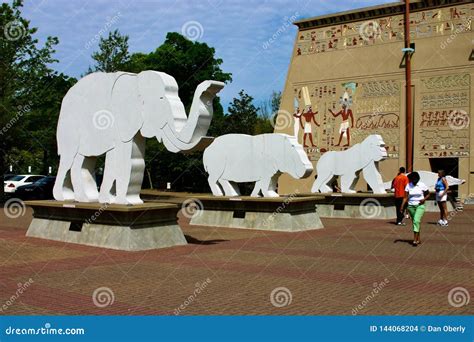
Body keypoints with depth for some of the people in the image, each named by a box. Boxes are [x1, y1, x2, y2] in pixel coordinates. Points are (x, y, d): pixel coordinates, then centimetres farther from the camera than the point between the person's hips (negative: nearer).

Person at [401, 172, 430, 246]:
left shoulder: (422, 185, -6)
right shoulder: (408, 186, -2)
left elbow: (428, 194, 6)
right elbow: (405, 197, -2)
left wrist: (424, 199, -13)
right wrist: (402, 206, -14)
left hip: (420, 206, -3)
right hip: (411, 206, 3)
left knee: (416, 221, -20)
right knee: (414, 222, 10)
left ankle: (415, 239, -22)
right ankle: (418, 239, 23)